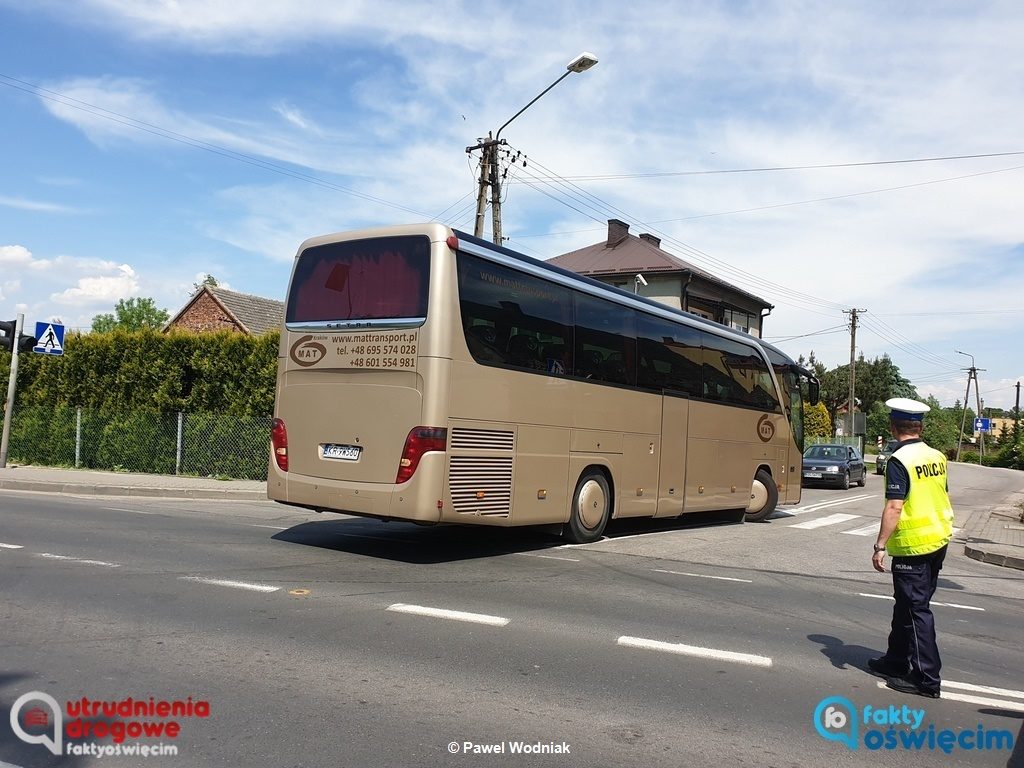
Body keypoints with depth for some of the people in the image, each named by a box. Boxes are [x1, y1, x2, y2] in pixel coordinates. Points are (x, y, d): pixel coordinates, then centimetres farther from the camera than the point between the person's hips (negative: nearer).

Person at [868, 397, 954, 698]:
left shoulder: (899, 461, -17)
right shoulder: (937, 457, 7)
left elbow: (894, 507, -22)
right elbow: (944, 498, 16)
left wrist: (880, 546, -18)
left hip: (912, 546, -8)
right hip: (939, 541, 8)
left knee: (916, 610, -1)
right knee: (907, 605, 19)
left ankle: (926, 679, 3)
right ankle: (896, 660, 31)